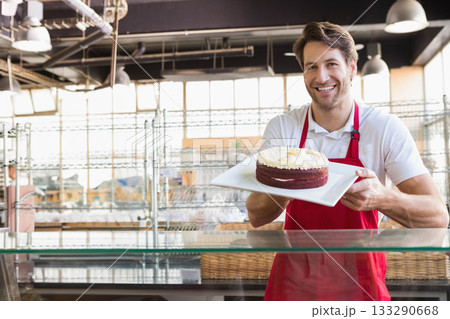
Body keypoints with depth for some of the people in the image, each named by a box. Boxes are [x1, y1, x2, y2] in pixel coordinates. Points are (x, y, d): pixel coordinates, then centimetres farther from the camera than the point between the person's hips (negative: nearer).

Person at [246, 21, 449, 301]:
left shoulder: (385, 128, -11)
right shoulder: (281, 128, -7)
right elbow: (256, 217, -8)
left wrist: (383, 198, -35)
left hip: (357, 285, -1)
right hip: (293, 281, 2)